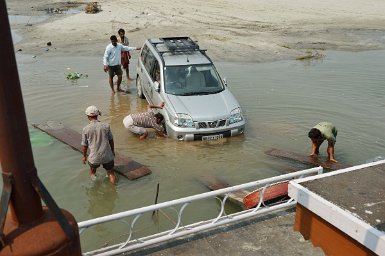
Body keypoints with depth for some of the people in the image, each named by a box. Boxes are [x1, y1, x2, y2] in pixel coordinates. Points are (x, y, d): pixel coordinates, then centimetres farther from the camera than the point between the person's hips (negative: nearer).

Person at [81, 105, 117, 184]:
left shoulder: (85, 129, -9)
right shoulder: (106, 126, -7)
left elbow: (84, 145, -1)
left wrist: (84, 156, 16)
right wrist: (112, 151, 22)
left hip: (94, 157, 0)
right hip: (107, 156, 0)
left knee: (92, 171, 31)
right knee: (111, 173, 19)